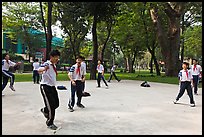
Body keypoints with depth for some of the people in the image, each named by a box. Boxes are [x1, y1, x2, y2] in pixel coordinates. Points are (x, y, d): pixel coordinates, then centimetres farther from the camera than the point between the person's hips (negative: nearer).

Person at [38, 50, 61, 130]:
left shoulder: (54, 65, 10)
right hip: (45, 87, -8)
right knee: (51, 106, -8)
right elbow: (39, 70, -39)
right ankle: (50, 123, 9)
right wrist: (43, 69, -62)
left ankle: (45, 110, 41)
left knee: (56, 104, 11)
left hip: (52, 87, 8)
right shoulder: (47, 64, -17)